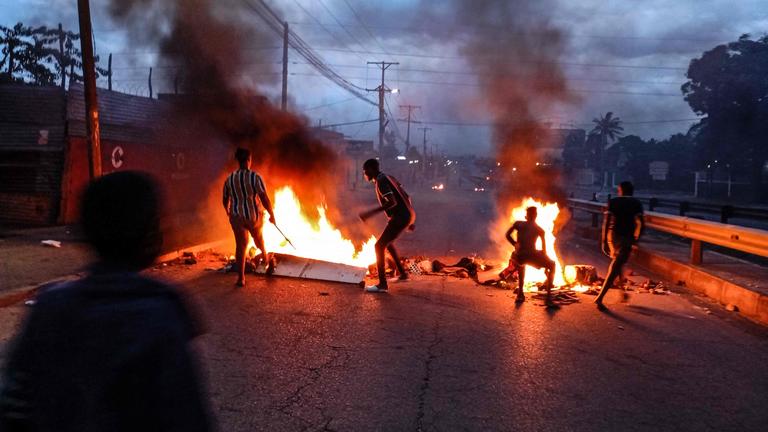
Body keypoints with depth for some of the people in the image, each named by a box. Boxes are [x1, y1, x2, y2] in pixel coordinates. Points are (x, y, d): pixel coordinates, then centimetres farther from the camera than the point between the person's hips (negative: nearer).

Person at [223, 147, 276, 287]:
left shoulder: (229, 179, 0)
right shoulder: (255, 177, -15)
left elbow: (225, 200, 10)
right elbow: (264, 198, -18)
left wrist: (228, 212, 29)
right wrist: (271, 214, -8)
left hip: (237, 217, 2)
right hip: (254, 215, -2)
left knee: (240, 245, 7)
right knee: (258, 238, 24)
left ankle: (241, 278, 5)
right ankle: (267, 260, 48)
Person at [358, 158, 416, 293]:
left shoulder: (381, 181, -12)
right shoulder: (389, 178, 17)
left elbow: (392, 202, -25)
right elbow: (406, 197, 19)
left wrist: (371, 212, -26)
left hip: (400, 217, -10)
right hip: (408, 215, 10)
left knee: (379, 246, -7)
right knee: (387, 242, 27)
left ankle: (382, 284, -7)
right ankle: (402, 273, 34)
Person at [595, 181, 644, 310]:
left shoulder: (613, 202, 5)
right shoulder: (636, 203, 3)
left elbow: (606, 221, -6)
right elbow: (640, 223, -10)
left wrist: (604, 240, -5)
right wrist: (636, 239, 4)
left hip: (612, 235, 3)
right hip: (626, 238, -3)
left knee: (617, 263, 25)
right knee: (614, 269, -4)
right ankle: (600, 298, -14)